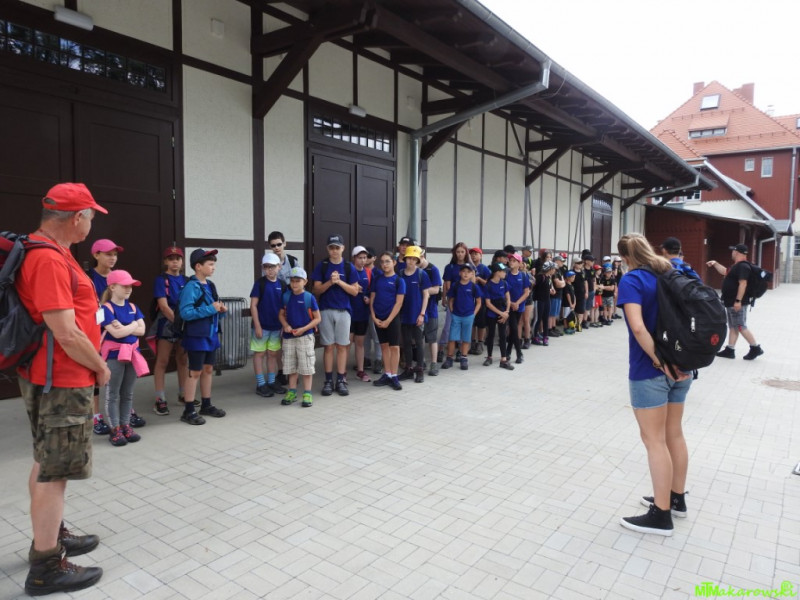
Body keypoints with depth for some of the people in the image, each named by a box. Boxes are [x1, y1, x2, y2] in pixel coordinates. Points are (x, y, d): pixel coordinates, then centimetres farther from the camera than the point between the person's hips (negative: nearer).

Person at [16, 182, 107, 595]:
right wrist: (101, 368, -10)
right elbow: (66, 333, -26)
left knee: (47, 463, 21)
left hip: (51, 378, 10)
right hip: (62, 381, -10)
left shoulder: (49, 251, 10)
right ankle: (46, 567, 12)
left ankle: (50, 536, 37)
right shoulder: (49, 259, -23)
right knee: (55, 471, 0)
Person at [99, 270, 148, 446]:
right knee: (113, 393, 3)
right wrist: (133, 325, -6)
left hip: (132, 352, 6)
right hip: (114, 354, -6)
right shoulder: (106, 308, -11)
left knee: (128, 393, 11)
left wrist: (124, 327, -12)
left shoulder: (132, 307, 9)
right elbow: (116, 333, -19)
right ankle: (115, 429, 9)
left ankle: (126, 425, 20)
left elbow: (142, 330, 0)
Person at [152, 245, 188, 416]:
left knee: (183, 361, 12)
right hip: (166, 324, -5)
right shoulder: (161, 280, -6)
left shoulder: (185, 280, 9)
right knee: (162, 362, -1)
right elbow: (163, 305, -15)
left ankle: (183, 395, 24)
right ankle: (160, 400, 3)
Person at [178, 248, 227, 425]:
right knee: (195, 372, -1)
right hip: (196, 336, -8)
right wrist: (210, 309, -24)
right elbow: (185, 313, -26)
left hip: (211, 334, 8)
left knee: (208, 369, 15)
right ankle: (188, 411, 10)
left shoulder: (210, 285, 9)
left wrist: (221, 311, -3)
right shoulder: (191, 287, -16)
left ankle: (206, 405, 28)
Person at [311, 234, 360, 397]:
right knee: (329, 346, 4)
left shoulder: (349, 266, 2)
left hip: (343, 311, 0)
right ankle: (328, 380, 11)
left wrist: (340, 282, -14)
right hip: (326, 311, 0)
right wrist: (330, 282, -18)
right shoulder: (321, 266, 1)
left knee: (342, 346, 3)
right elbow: (317, 290, -2)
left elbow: (355, 291, 0)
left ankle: (341, 380, 10)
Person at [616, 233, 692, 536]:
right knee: (674, 434, 18)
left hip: (649, 371, -8)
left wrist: (660, 362, -17)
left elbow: (638, 327, -26)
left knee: (654, 440, 1)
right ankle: (677, 499, 32)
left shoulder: (632, 280, -13)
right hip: (681, 367, 8)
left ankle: (661, 515, 11)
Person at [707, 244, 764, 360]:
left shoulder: (743, 266, -18)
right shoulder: (736, 266, 15)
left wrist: (738, 301, -29)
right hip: (731, 303, 11)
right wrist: (715, 264, 26)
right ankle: (729, 350, 15)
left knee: (741, 327, -5)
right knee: (733, 327, 11)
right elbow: (725, 272, 34)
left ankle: (756, 348, 4)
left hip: (736, 303, -11)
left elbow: (743, 284, -25)